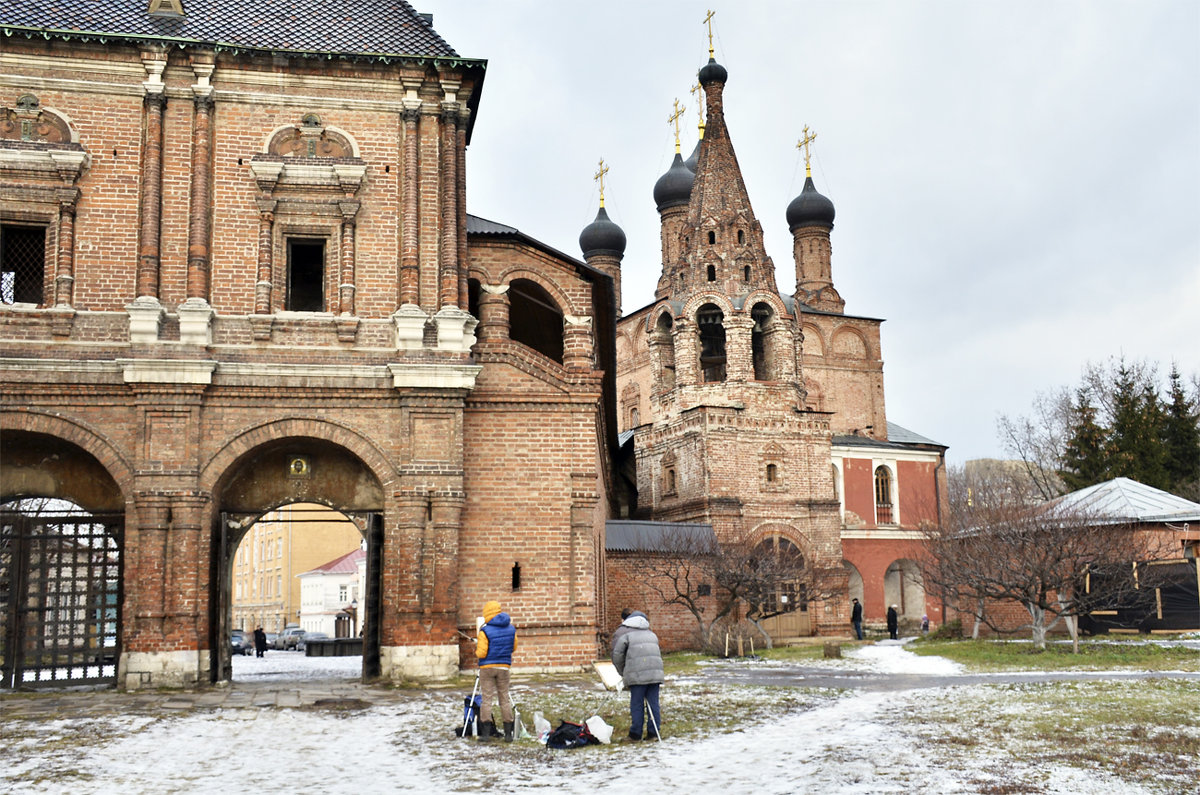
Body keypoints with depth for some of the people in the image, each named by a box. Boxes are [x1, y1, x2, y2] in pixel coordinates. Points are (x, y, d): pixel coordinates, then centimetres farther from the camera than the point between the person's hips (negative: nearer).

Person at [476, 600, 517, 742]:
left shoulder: (485, 631, -14)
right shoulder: (511, 629, 2)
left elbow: (481, 653, -15)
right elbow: (513, 648, 12)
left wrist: (476, 649, 6)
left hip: (487, 667, -4)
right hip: (504, 667, 4)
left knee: (486, 699, 2)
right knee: (505, 698, 9)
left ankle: (486, 733, 0)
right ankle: (508, 733, 9)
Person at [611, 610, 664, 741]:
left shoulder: (626, 635, 8)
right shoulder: (652, 635, 24)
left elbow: (617, 655, 1)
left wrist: (622, 672, 15)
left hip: (637, 674, -4)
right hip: (655, 672, 4)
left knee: (637, 704, 1)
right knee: (653, 702, 8)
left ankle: (635, 733, 5)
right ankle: (653, 732, 8)